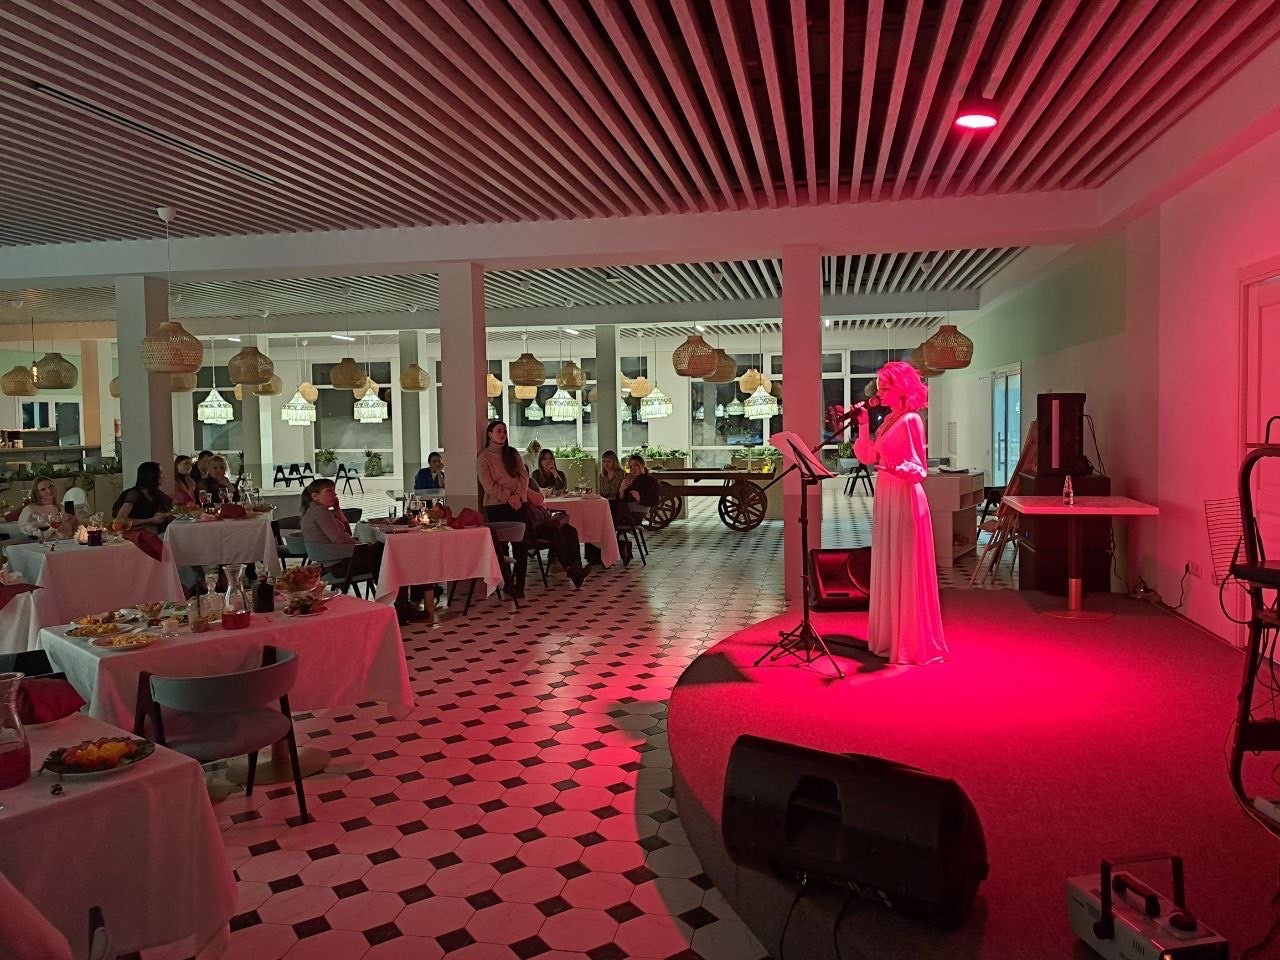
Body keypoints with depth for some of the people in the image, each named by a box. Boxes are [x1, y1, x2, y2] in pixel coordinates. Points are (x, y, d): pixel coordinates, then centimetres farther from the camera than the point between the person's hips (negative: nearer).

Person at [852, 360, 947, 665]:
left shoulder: (911, 420, -14)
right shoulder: (889, 420, 12)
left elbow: (920, 469, -17)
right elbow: (867, 456, 10)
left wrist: (898, 467, -35)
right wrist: (863, 424, 3)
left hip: (904, 499, -9)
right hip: (886, 498, 9)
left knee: (905, 571, -3)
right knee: (887, 569, 14)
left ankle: (913, 643, 6)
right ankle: (891, 635, 25)